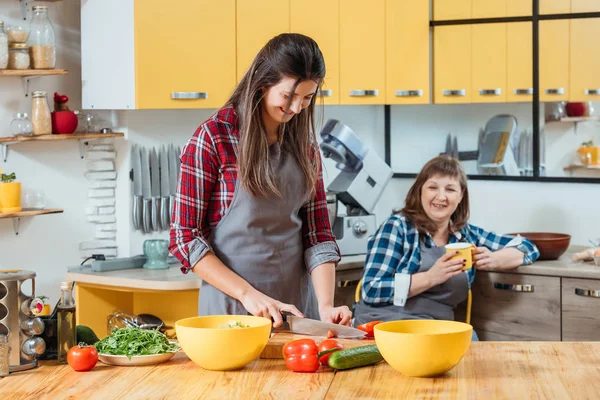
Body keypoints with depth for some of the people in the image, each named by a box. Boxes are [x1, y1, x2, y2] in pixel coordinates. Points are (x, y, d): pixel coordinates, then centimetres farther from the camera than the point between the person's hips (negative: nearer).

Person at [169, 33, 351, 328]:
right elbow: (184, 237, -11)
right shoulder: (214, 136, -11)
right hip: (231, 307, -4)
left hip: (298, 307, 5)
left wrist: (325, 306, -13)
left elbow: (317, 234, 2)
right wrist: (248, 294, -19)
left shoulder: (304, 142, 4)